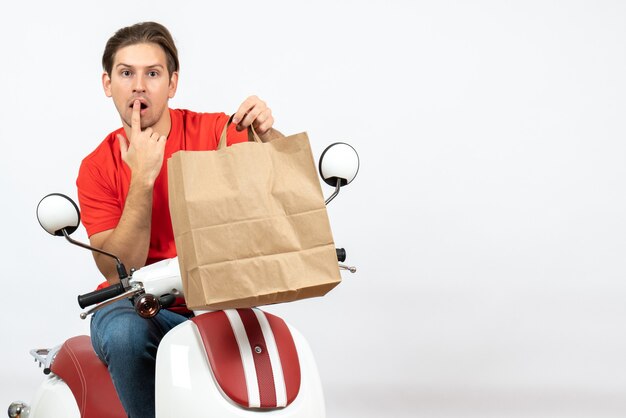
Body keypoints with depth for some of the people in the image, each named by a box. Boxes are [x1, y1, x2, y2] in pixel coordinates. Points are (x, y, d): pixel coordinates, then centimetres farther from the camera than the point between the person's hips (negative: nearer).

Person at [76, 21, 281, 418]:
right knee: (125, 335, -35)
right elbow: (118, 271, -11)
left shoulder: (216, 132, -2)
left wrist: (268, 134, -29)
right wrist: (142, 178, -20)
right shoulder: (97, 168, -2)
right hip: (138, 306, 0)